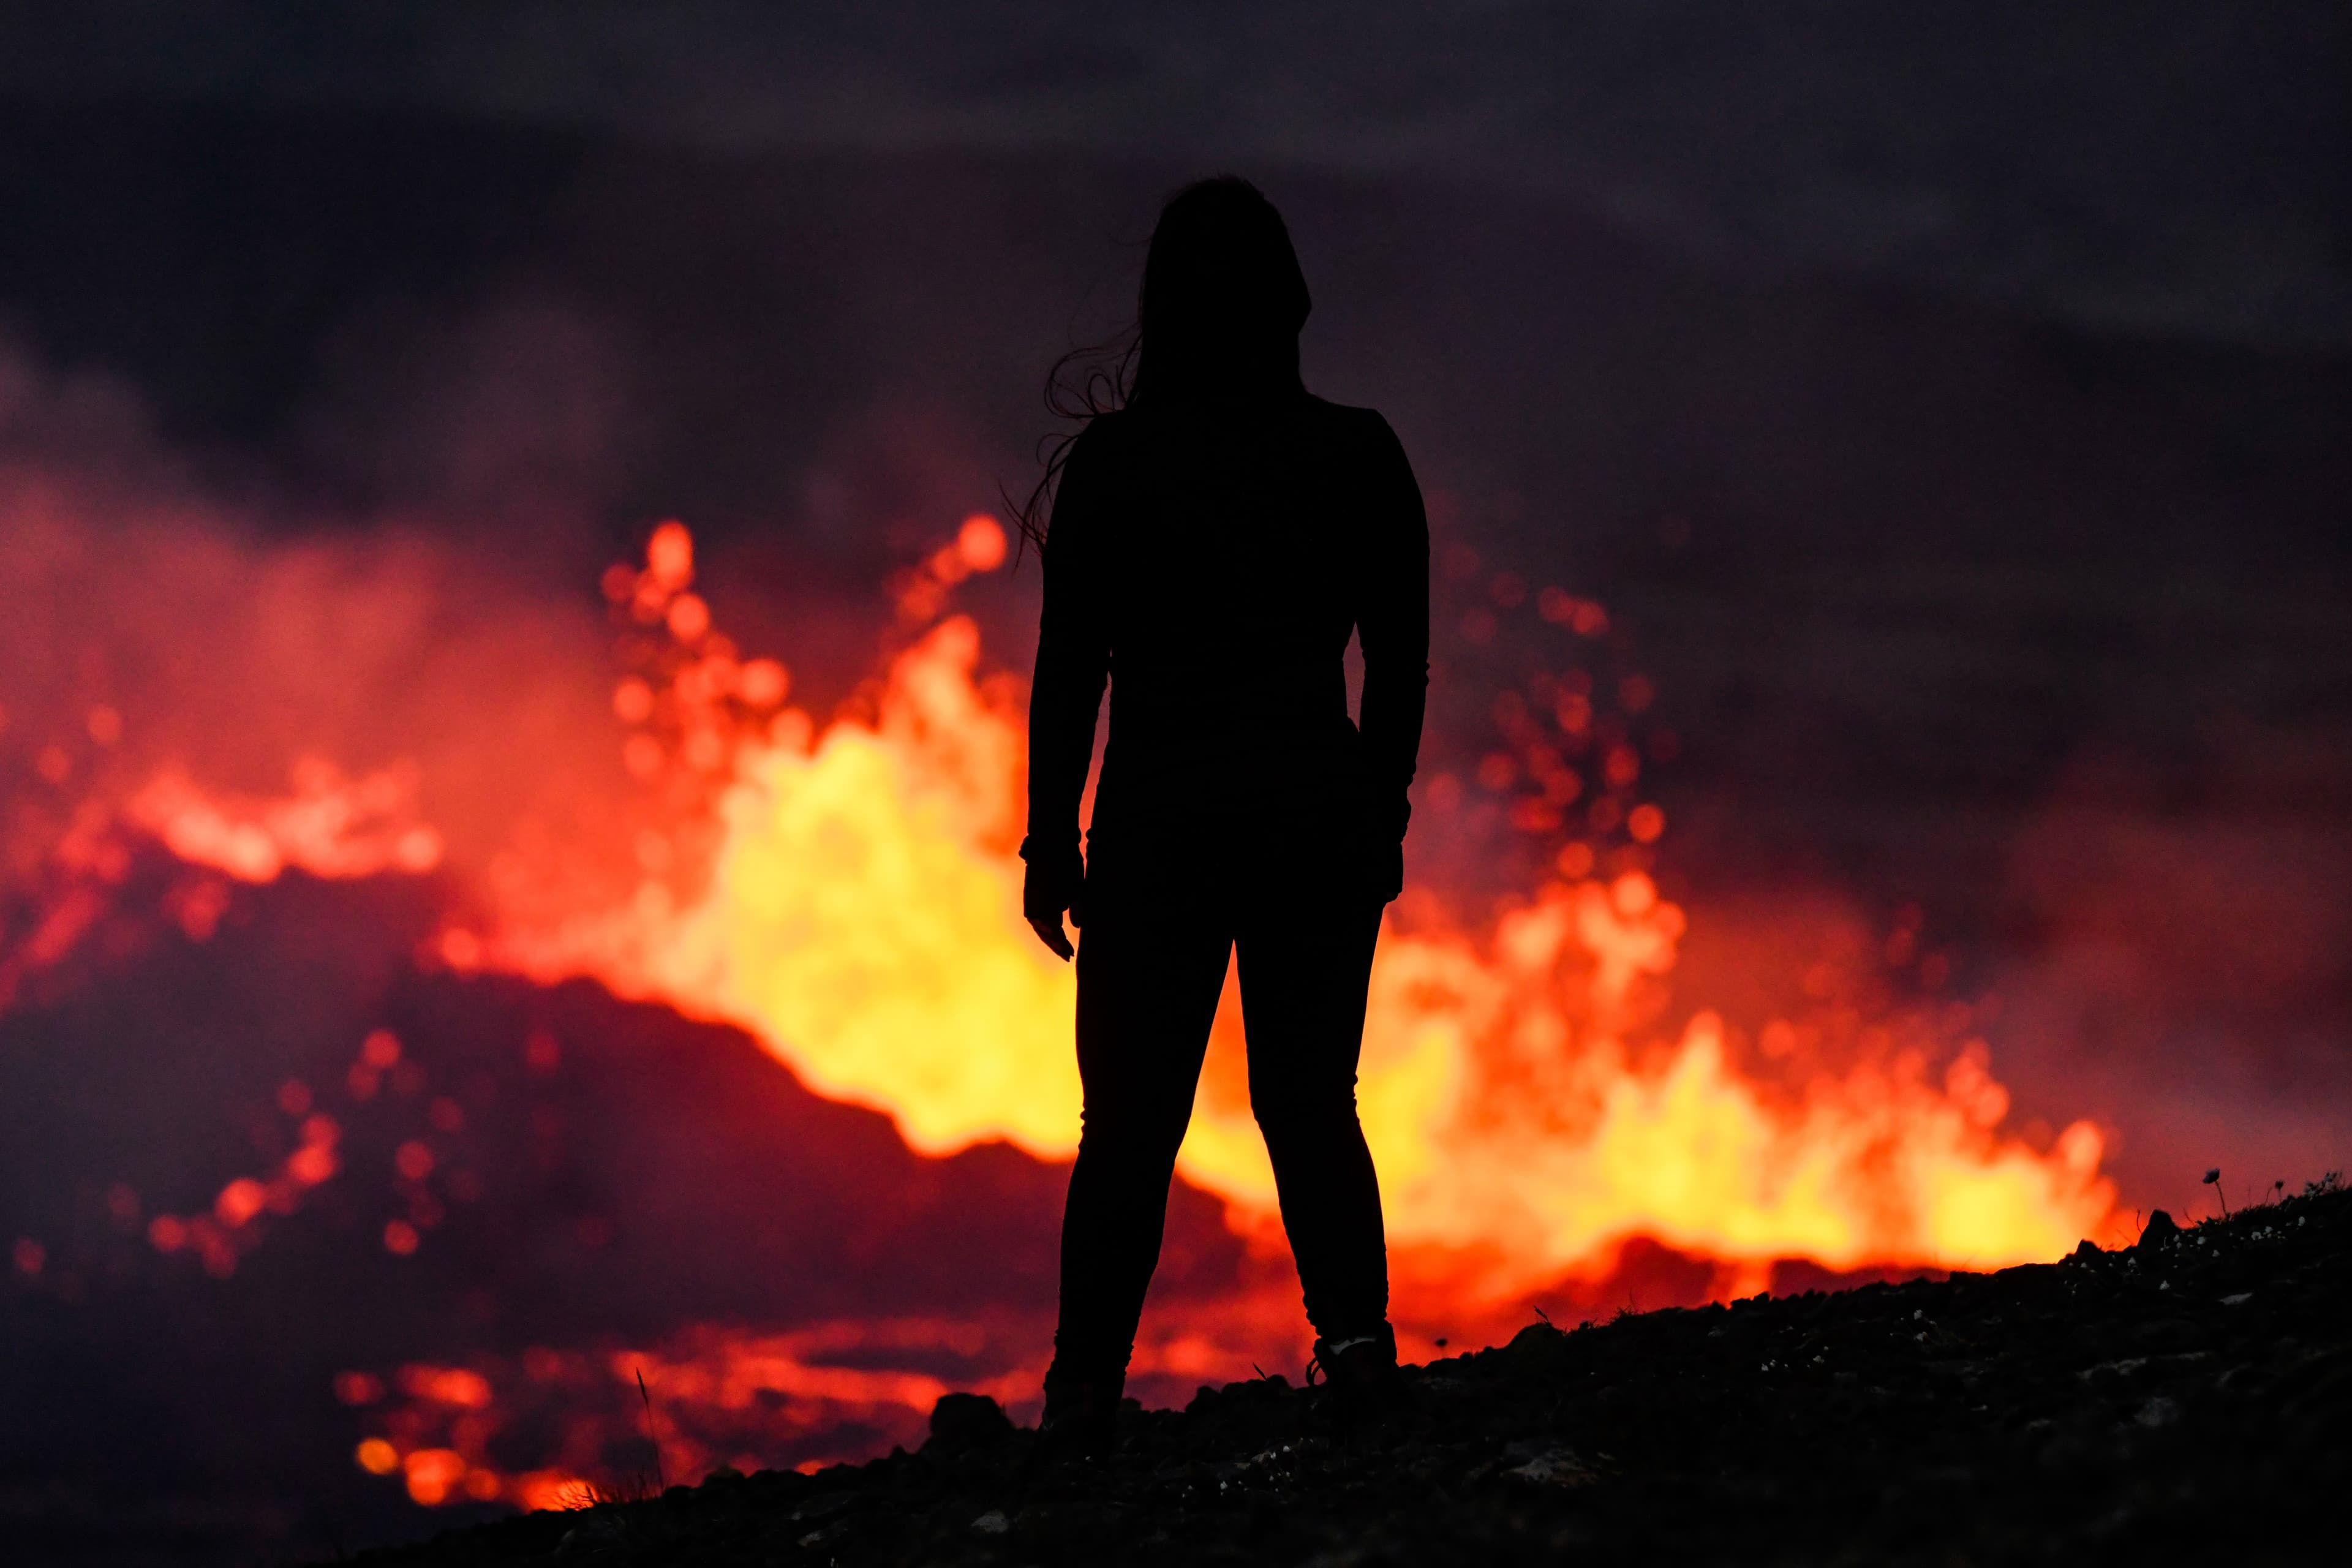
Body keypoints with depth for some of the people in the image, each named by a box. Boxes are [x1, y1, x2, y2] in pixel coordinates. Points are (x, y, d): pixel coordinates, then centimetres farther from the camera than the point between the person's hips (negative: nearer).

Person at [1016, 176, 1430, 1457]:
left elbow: (1069, 666, -6)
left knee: (1130, 1119, 6)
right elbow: (1400, 664, 4)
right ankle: (1356, 1334, -7)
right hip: (1322, 820, 2)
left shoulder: (1113, 463, -8)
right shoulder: (1358, 457, -2)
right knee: (1311, 1097, 12)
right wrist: (1382, 812, 15)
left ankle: (1086, 1395, 3)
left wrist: (1049, 841, 1)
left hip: (1161, 824, -2)